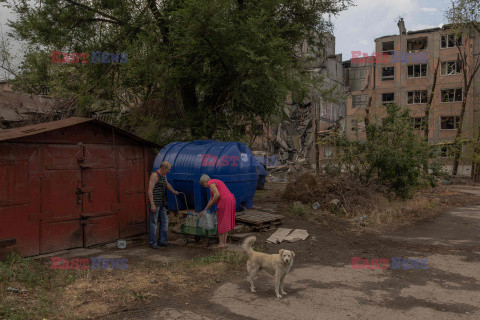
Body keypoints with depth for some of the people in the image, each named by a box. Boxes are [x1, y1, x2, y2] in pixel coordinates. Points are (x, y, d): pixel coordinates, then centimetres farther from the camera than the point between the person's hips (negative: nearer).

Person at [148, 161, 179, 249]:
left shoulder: (163, 175, 12)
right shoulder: (154, 175, -15)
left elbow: (167, 184, 32)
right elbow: (150, 190, -19)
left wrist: (173, 191, 48)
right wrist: (152, 205, -22)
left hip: (161, 203, 9)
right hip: (155, 203, -9)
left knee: (165, 221, 9)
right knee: (154, 222, -2)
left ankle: (162, 241, 16)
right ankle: (152, 243, 7)